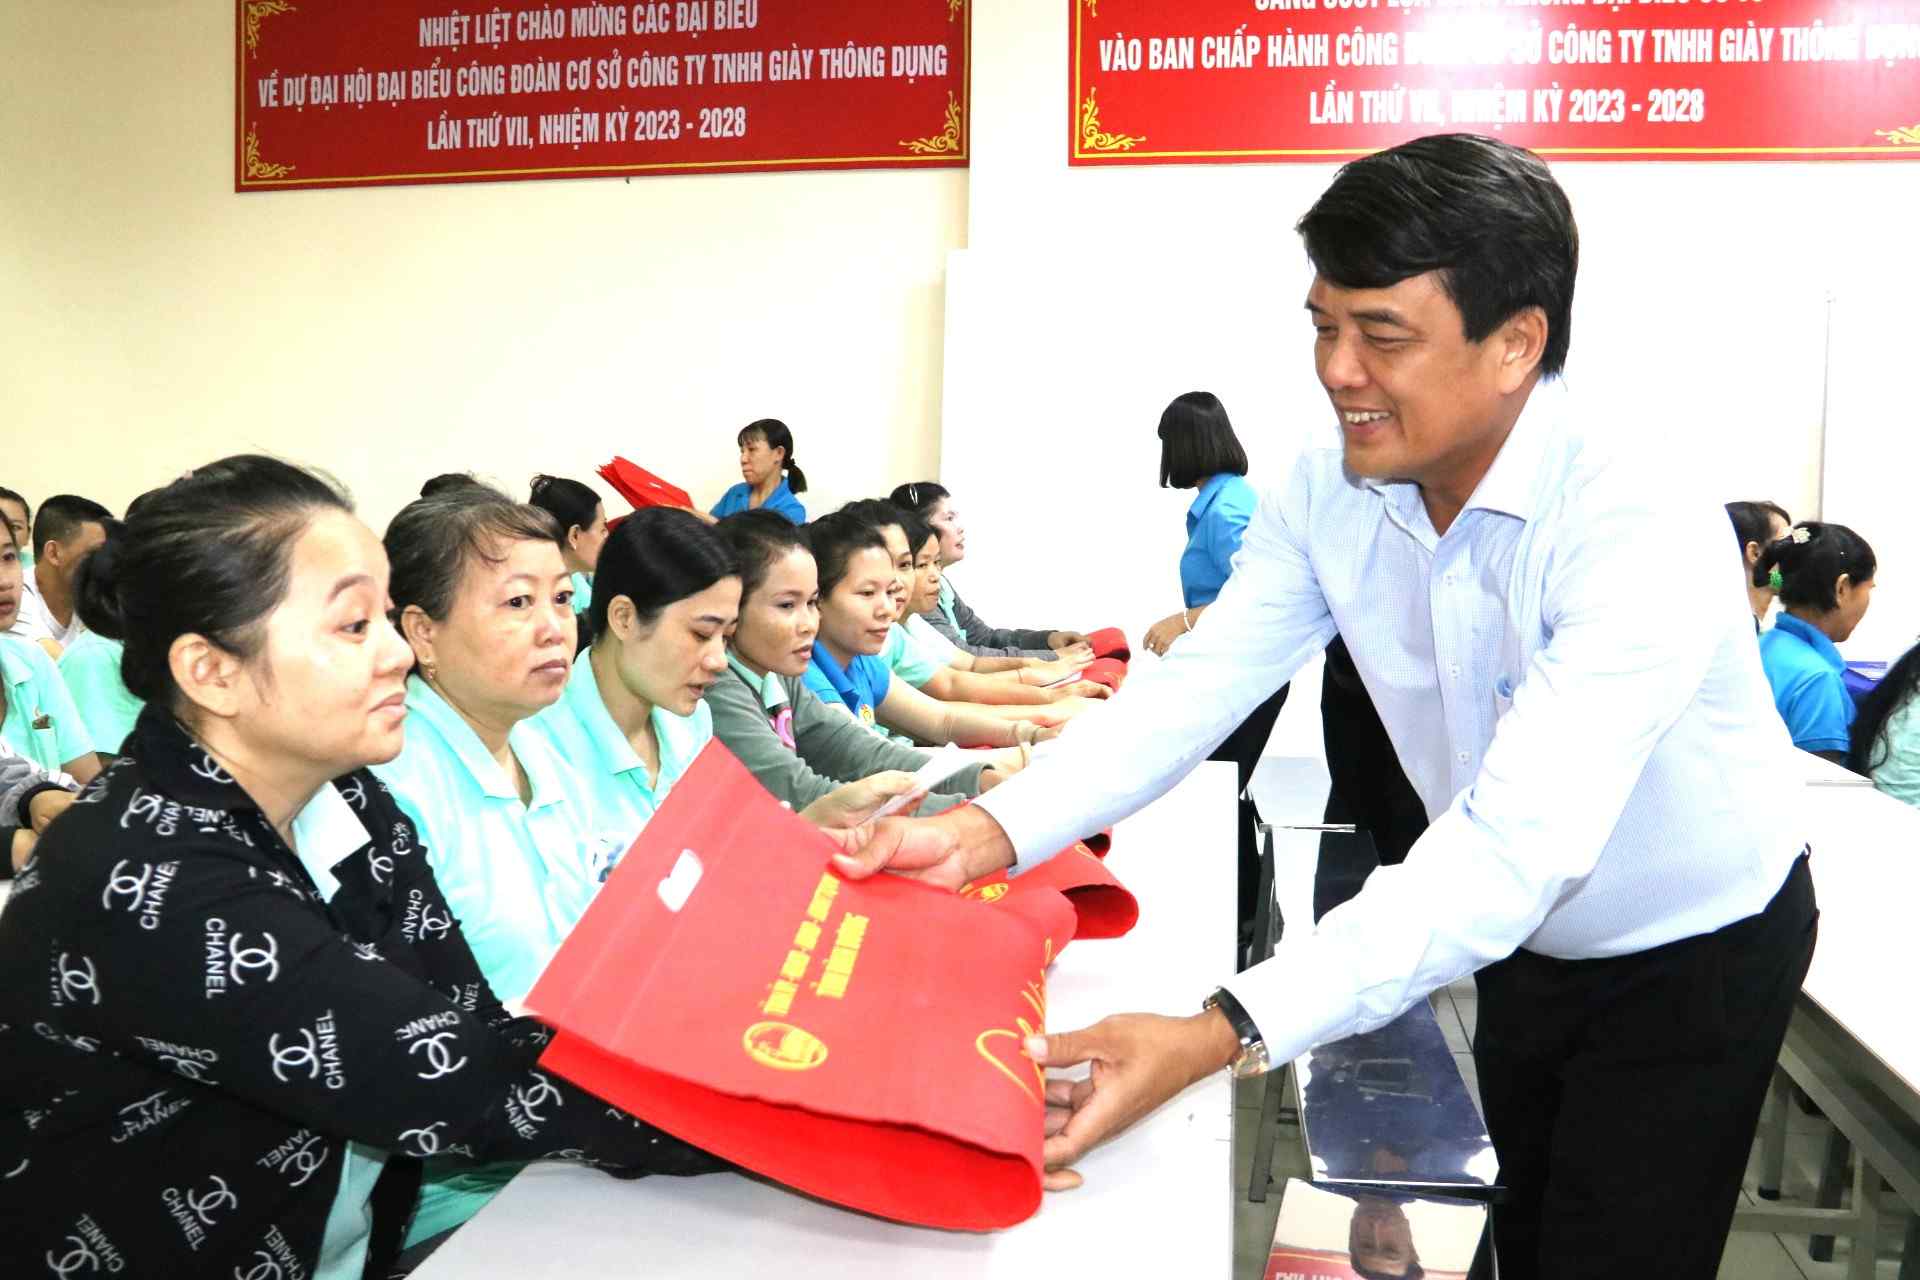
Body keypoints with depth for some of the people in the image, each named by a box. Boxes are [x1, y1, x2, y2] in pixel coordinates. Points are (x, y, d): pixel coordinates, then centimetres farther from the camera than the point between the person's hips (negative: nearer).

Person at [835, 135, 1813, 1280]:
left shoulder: (1646, 531, -34)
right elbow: (1196, 690, -19)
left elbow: (1514, 845, -43)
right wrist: (981, 836, -35)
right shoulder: (1325, 498, -15)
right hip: (1528, 944, 5)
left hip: (1697, 957, -5)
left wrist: (1219, 1038, -52)